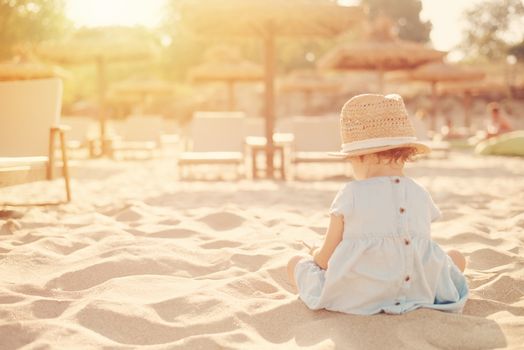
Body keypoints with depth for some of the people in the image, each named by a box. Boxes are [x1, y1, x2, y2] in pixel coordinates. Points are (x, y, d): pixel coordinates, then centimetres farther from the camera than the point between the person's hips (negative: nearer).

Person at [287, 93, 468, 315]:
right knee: (456, 257, 29)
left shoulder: (349, 195, -7)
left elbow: (325, 258, -1)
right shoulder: (421, 195, 2)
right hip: (421, 294, 2)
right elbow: (419, 249, 13)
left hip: (354, 298, -1)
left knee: (295, 264, 19)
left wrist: (317, 254, 25)